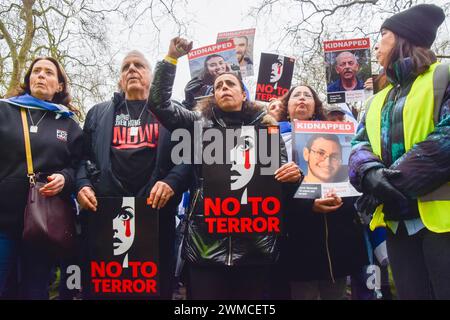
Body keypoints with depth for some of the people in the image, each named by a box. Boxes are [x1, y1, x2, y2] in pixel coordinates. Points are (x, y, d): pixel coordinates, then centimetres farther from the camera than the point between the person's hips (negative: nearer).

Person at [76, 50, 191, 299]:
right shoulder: (99, 113, 20)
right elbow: (82, 156, 16)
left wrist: (171, 182, -14)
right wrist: (82, 185, -2)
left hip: (156, 210, -1)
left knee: (158, 281, 6)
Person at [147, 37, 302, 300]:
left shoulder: (266, 128, 10)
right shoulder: (200, 123, 11)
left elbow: (280, 177, 11)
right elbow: (159, 102, 5)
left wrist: (293, 175, -11)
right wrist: (171, 59, 2)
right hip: (207, 240, 0)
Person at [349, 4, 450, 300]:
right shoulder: (377, 102, 22)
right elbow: (360, 145, 8)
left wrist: (396, 179, -16)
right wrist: (370, 174, -14)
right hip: (398, 220, 6)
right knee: (411, 293, 12)